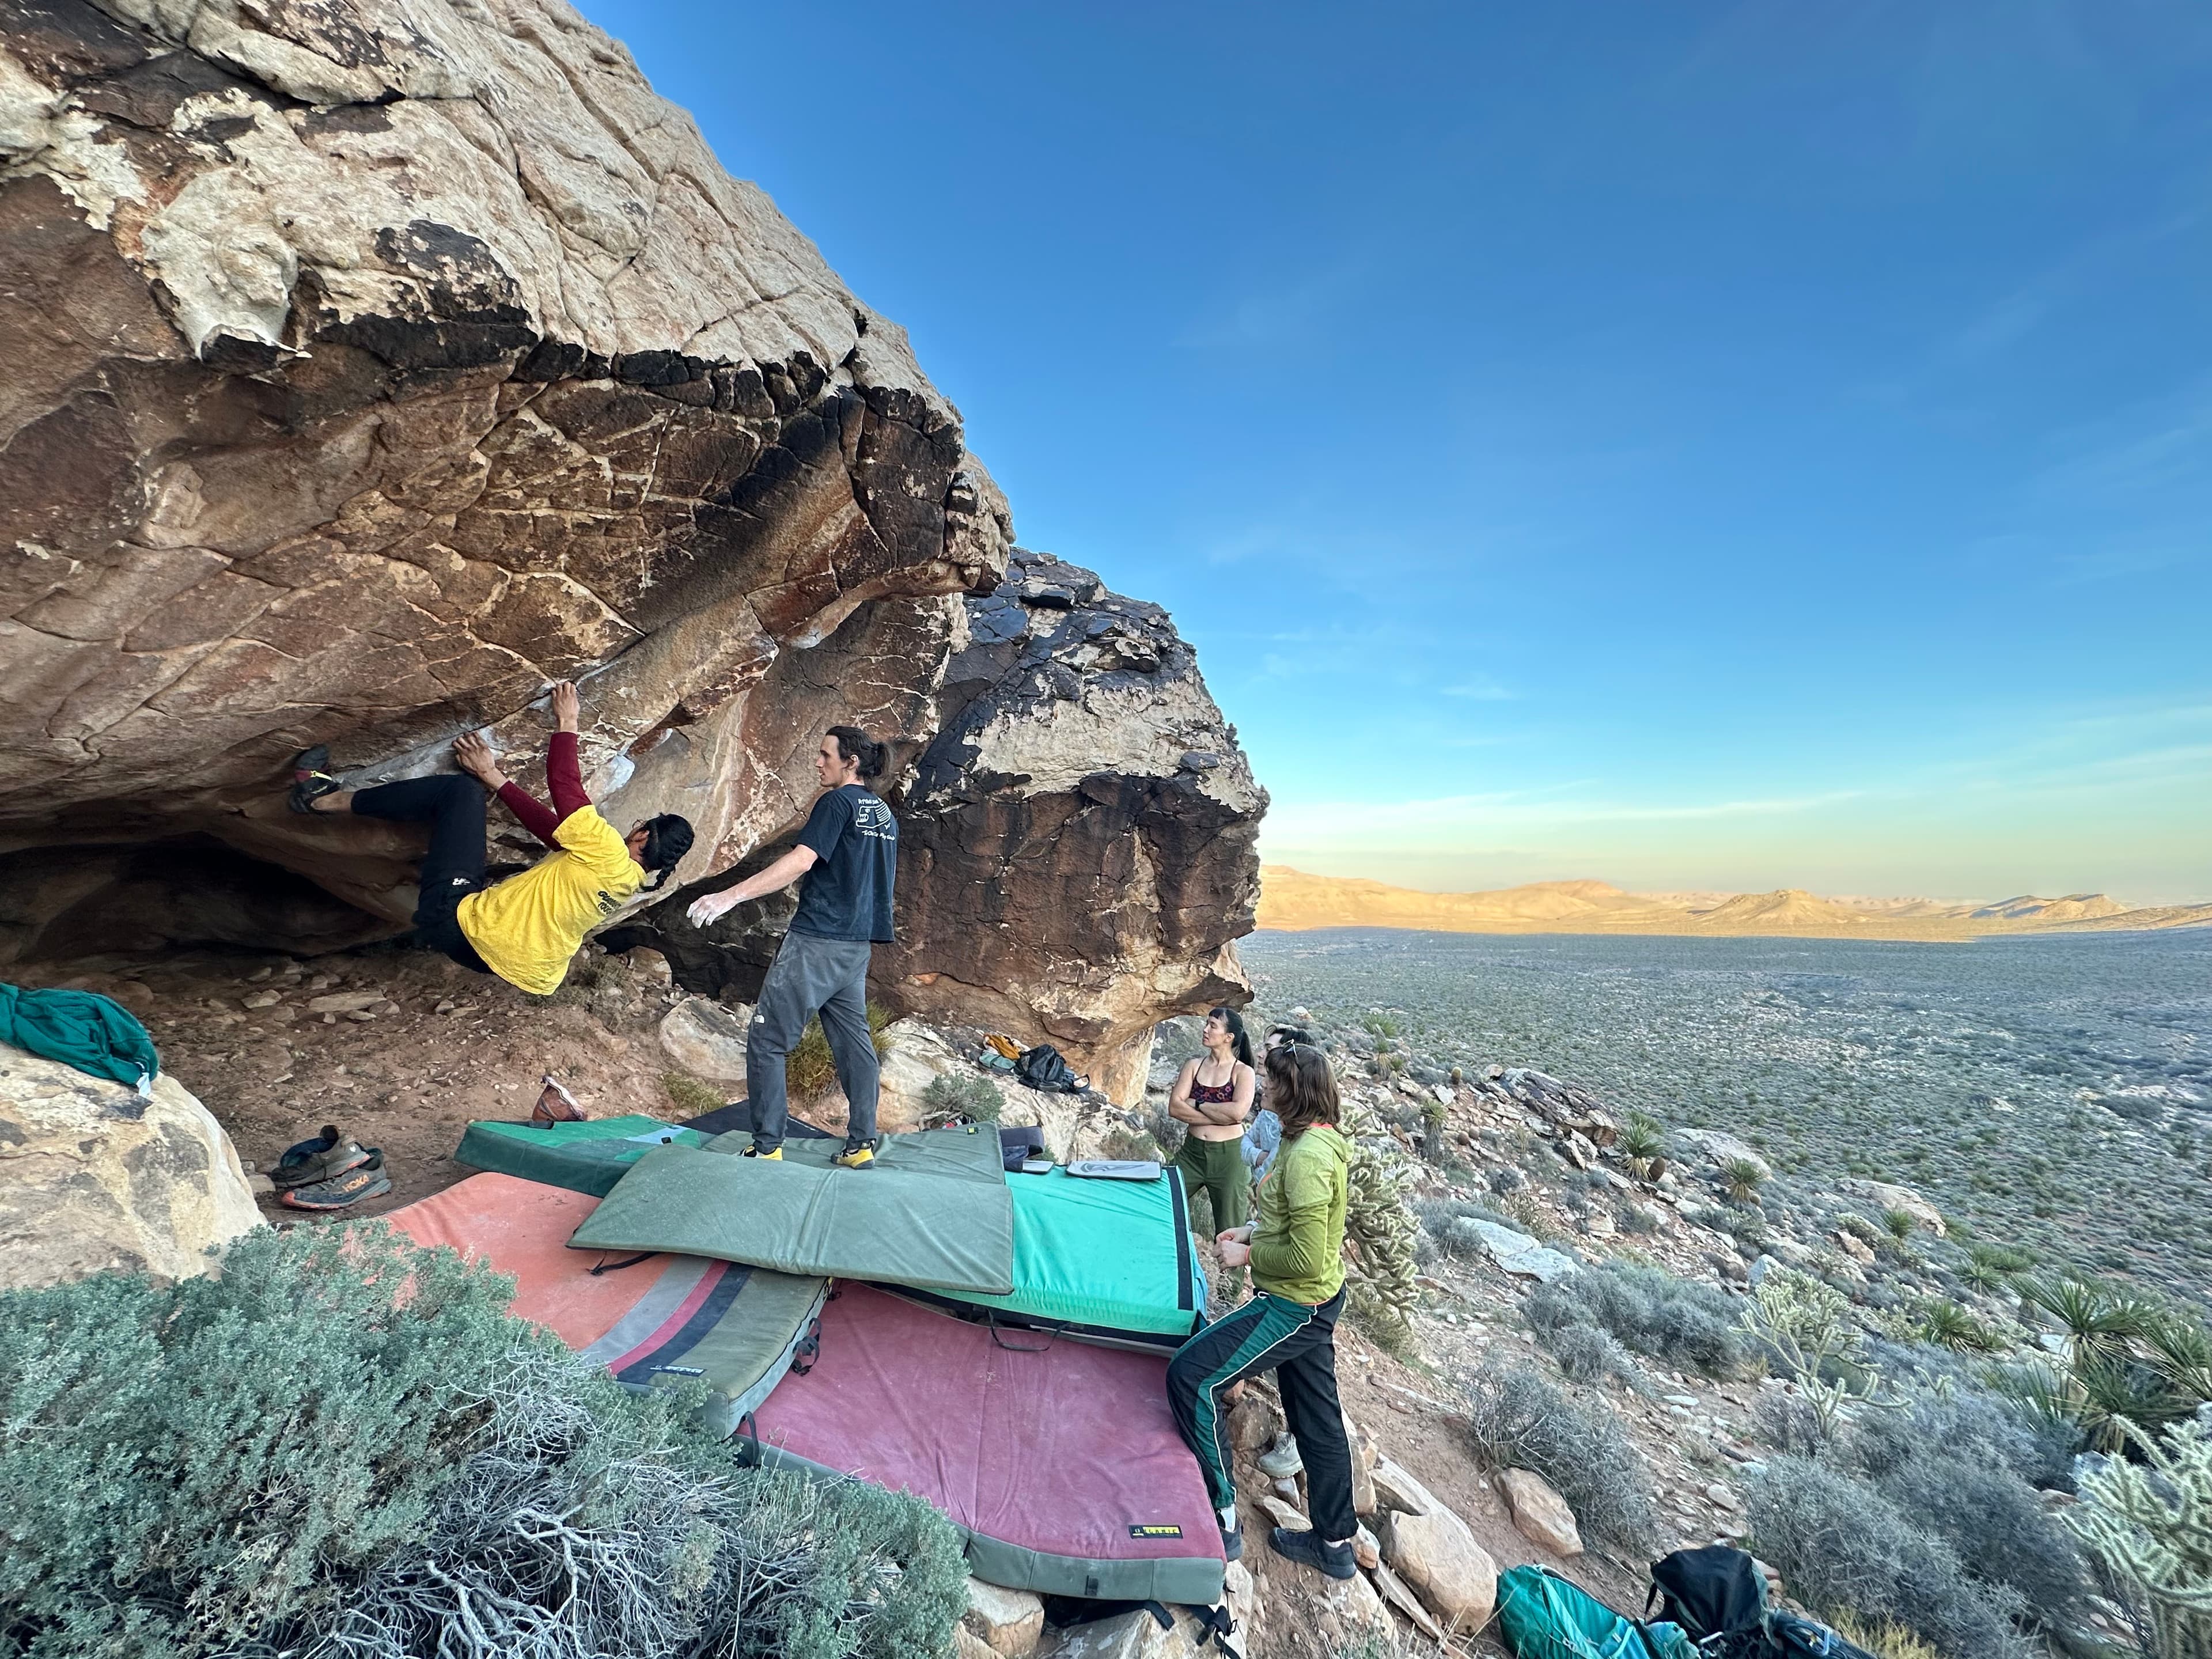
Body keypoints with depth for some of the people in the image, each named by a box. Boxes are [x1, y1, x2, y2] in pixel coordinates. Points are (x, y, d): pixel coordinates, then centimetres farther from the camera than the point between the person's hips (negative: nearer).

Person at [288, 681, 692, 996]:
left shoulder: (609, 854, -21)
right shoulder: (631, 883, 3)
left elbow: (565, 786, -17)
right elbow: (552, 826, 8)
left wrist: (566, 724, -5)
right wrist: (494, 777, 10)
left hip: (459, 917, -8)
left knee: (460, 789, -3)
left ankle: (327, 798, 12)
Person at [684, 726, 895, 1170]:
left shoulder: (837, 801, -9)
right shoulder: (885, 814, 15)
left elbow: (801, 860, -21)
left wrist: (731, 895, -23)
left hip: (816, 941, -8)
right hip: (857, 945, 8)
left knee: (766, 1041, 1)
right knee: (854, 1041, 11)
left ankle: (767, 1148, 5)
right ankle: (861, 1146, 14)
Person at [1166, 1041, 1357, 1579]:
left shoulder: (1306, 1156, -29)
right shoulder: (1328, 1140, 2)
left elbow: (1306, 1259, -29)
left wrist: (1248, 1255, -14)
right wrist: (1253, 1230, 10)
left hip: (1293, 1307, -10)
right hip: (1318, 1301, 10)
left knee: (1191, 1376, -7)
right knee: (1318, 1418, 23)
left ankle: (1223, 1521, 6)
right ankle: (1335, 1542, 41)